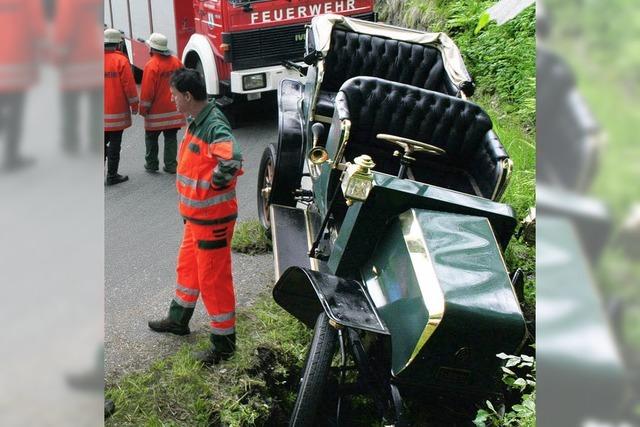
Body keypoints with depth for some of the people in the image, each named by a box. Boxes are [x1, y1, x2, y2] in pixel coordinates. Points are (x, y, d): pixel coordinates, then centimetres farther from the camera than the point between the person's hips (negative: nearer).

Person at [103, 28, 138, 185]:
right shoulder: (121, 60, -12)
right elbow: (129, 85, -11)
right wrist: (134, 104, 1)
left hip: (100, 111, 5)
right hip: (116, 111, -5)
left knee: (102, 143, 15)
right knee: (114, 144, 3)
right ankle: (112, 176, 7)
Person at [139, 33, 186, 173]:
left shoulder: (152, 65, -16)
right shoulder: (176, 62, 1)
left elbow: (147, 91, -14)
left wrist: (143, 109, -3)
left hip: (156, 111, -5)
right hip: (174, 110, 5)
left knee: (151, 138, 11)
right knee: (171, 138, 10)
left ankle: (151, 164, 19)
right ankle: (171, 165, 11)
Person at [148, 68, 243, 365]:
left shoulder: (214, 126, -25)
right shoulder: (197, 121, 7)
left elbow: (232, 160, -41)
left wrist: (215, 183, -25)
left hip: (213, 216, -10)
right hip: (196, 213, 10)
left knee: (213, 277, 1)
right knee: (187, 266, 24)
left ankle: (224, 343, 15)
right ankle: (178, 320, 44)